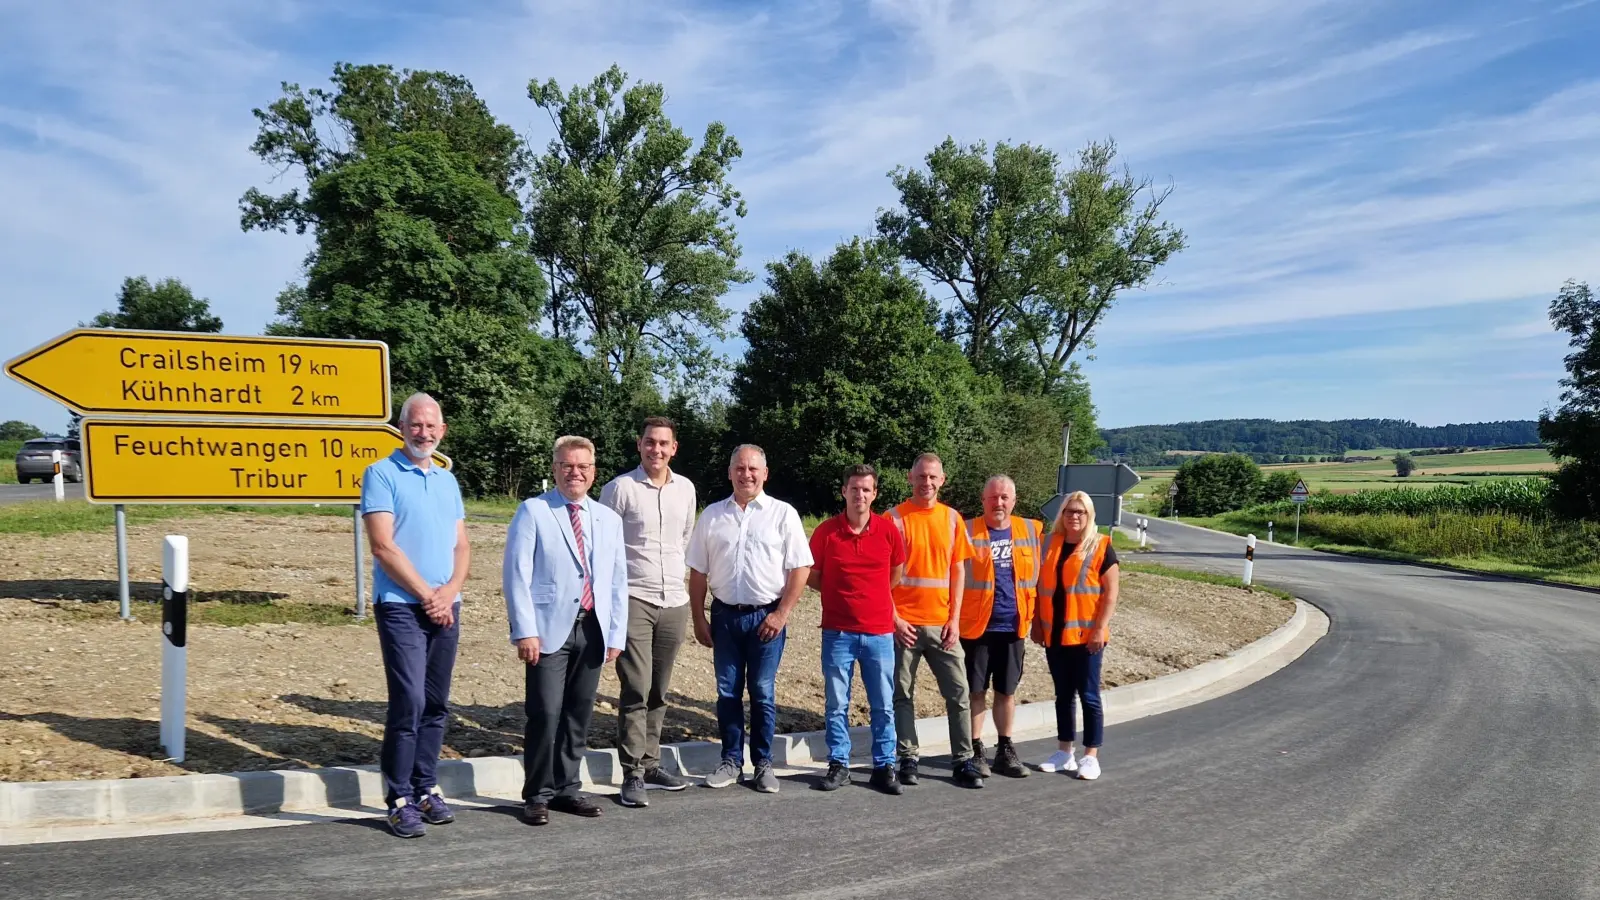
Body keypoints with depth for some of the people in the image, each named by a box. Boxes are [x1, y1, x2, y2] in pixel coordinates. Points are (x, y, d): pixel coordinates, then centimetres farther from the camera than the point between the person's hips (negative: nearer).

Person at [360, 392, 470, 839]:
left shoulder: (447, 479, 15)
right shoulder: (381, 474, -3)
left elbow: (461, 545, 13)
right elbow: (383, 546, -11)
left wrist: (450, 591, -6)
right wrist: (427, 595, -11)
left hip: (446, 607, 6)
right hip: (401, 606, -6)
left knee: (436, 705, 9)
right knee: (409, 702, -9)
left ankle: (426, 789, 19)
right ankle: (400, 799, 1)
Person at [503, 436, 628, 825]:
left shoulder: (609, 519, 14)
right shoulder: (533, 511, 0)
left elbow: (618, 581, 14)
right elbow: (516, 574, -6)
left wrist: (617, 633, 7)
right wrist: (525, 631, -13)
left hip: (592, 631, 5)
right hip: (549, 630, -4)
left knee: (579, 714, 10)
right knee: (545, 715, -6)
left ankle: (566, 789, 23)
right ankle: (538, 795, 9)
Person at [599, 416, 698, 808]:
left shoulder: (686, 489, 9)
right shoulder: (620, 488, -6)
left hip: (674, 600, 5)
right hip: (633, 600, -5)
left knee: (658, 691, 12)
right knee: (635, 691, -6)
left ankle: (650, 764, 22)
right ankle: (632, 775, 0)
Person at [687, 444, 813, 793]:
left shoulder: (783, 514, -2)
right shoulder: (712, 515, 6)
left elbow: (800, 568, -4)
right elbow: (698, 572, 8)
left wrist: (781, 615, -9)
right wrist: (698, 619, 4)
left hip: (767, 616, -2)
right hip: (725, 615, 3)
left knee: (762, 693, 4)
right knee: (727, 692, 9)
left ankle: (763, 764, 17)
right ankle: (731, 761, 21)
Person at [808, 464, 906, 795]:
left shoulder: (888, 530, 0)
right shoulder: (826, 531, -4)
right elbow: (812, 576, 6)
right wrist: (842, 594, 3)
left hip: (879, 632, 1)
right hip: (838, 632, -1)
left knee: (883, 705, 7)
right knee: (837, 704, 6)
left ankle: (884, 766, 18)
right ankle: (838, 765, 18)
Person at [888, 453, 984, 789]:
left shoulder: (952, 518, 6)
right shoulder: (895, 518, -3)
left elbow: (958, 571, 7)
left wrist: (954, 619, 0)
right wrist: (894, 618, -10)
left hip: (942, 624, 3)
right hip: (904, 623, -2)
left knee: (959, 692, 3)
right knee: (903, 694, 5)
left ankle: (963, 761, 12)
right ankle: (908, 758, 15)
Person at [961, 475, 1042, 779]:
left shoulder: (1031, 531, 6)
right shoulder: (967, 532, -5)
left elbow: (1036, 577, 13)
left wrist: (1033, 618, 10)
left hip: (1014, 627, 3)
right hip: (977, 627, -3)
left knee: (1007, 691, 12)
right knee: (976, 691, 4)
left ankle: (1005, 751, 23)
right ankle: (975, 752, 14)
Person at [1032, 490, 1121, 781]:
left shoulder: (1101, 547, -4)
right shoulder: (1050, 545, 9)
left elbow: (1111, 592, -7)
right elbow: (1040, 587, 14)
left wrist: (1100, 628, -14)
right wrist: (1037, 623, 8)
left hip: (1085, 634, -4)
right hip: (1054, 634, 5)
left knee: (1088, 695, 1)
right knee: (1063, 694, 12)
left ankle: (1091, 757, 9)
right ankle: (1064, 753, 20)